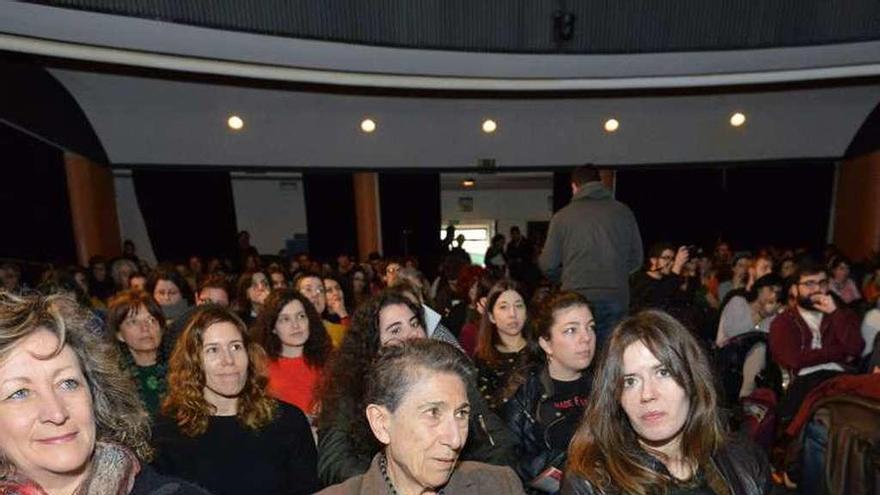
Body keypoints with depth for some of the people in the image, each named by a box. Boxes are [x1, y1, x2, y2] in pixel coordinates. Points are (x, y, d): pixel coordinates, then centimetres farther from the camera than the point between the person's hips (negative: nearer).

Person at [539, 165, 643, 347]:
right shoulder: (624, 212, 7)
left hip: (578, 297, -2)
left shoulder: (562, 216, -1)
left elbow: (548, 265, 1)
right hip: (616, 297, 3)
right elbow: (636, 259, 10)